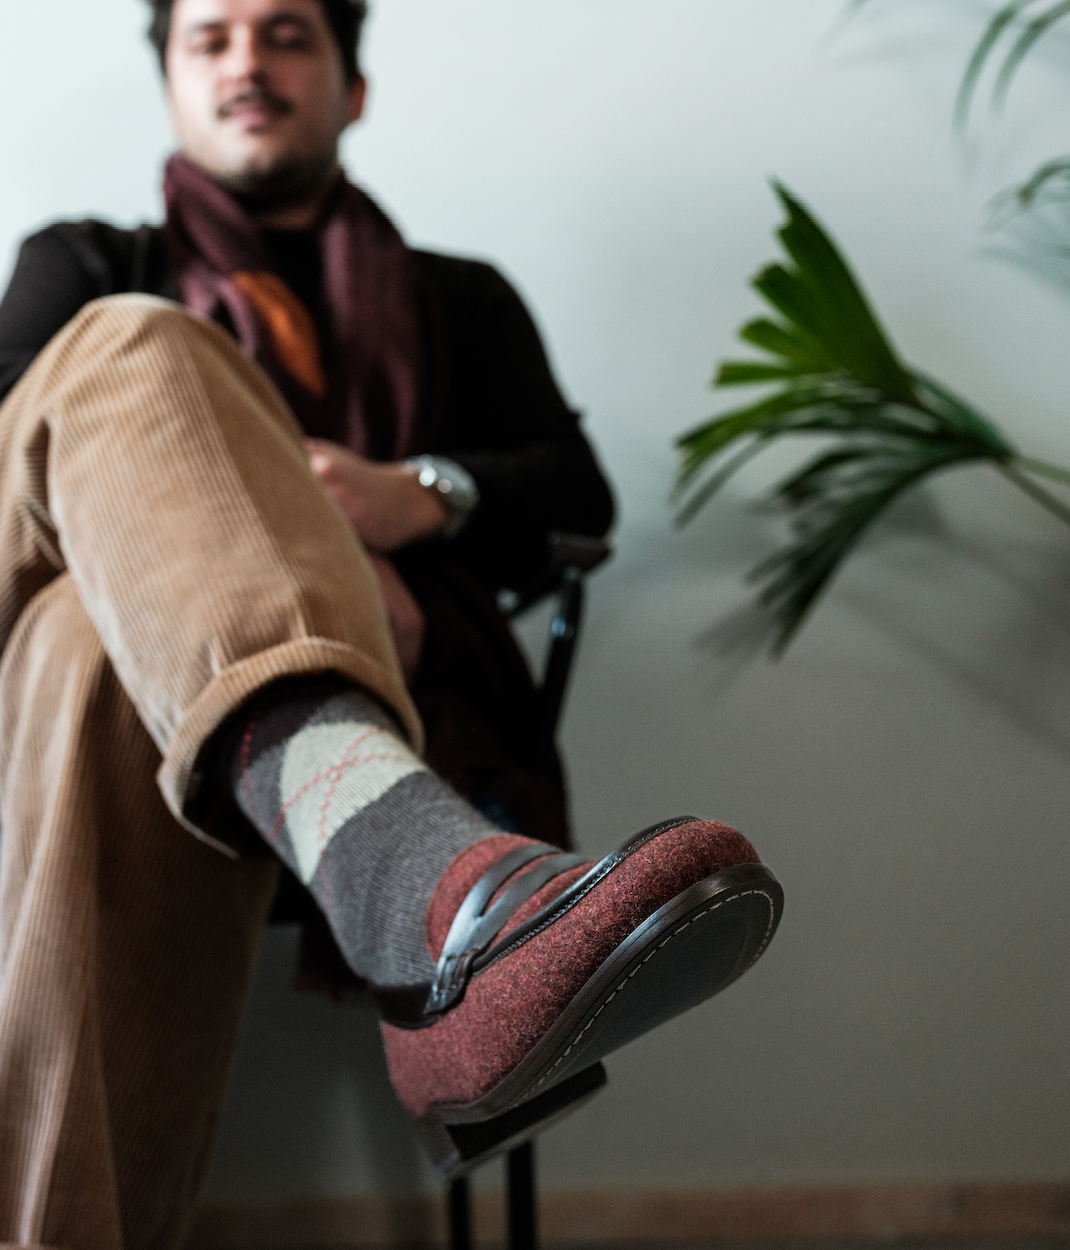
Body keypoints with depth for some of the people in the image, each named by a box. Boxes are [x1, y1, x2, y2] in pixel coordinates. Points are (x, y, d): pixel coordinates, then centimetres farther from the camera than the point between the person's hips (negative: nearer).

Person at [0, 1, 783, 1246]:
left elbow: (579, 498, 17)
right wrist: (273, 545, -9)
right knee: (131, 354, -32)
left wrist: (423, 494, -7)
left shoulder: (458, 298, 33)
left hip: (389, 686, 0)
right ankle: (419, 876, -61)